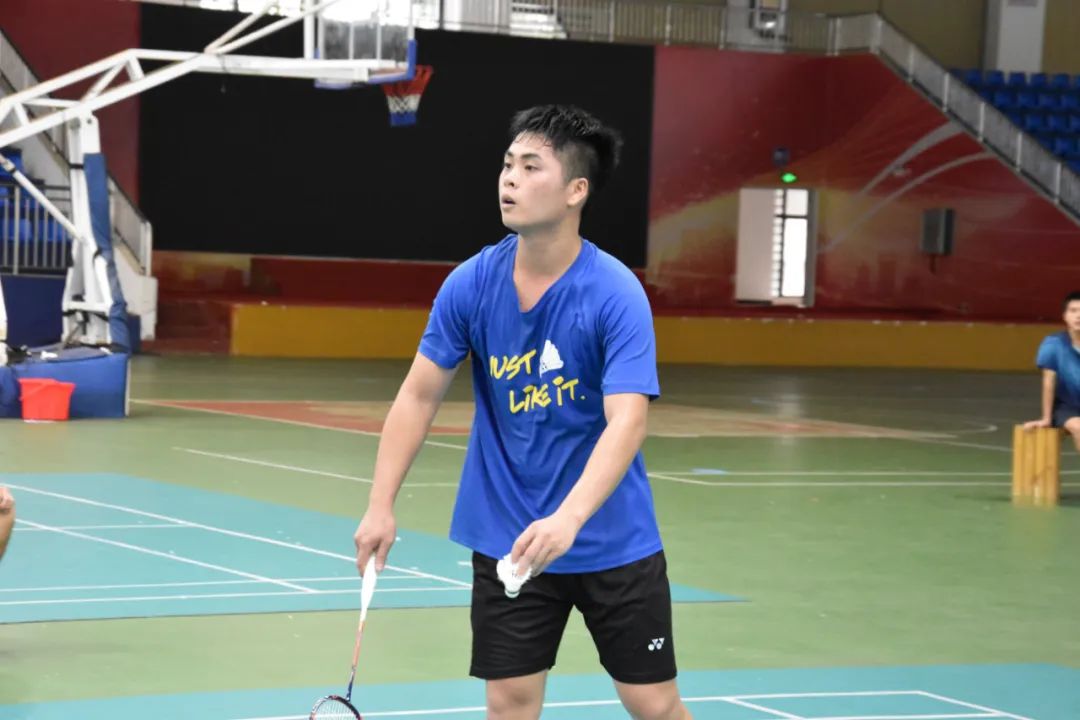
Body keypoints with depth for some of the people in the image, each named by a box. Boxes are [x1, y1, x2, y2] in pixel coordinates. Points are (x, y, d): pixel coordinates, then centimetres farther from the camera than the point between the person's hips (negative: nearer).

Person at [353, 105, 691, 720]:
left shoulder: (617, 294, -18)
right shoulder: (471, 283, -6)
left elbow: (626, 422, -28)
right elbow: (420, 396, 3)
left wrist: (569, 518, -42)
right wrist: (381, 506, -4)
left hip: (612, 538, -2)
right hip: (506, 540, 3)